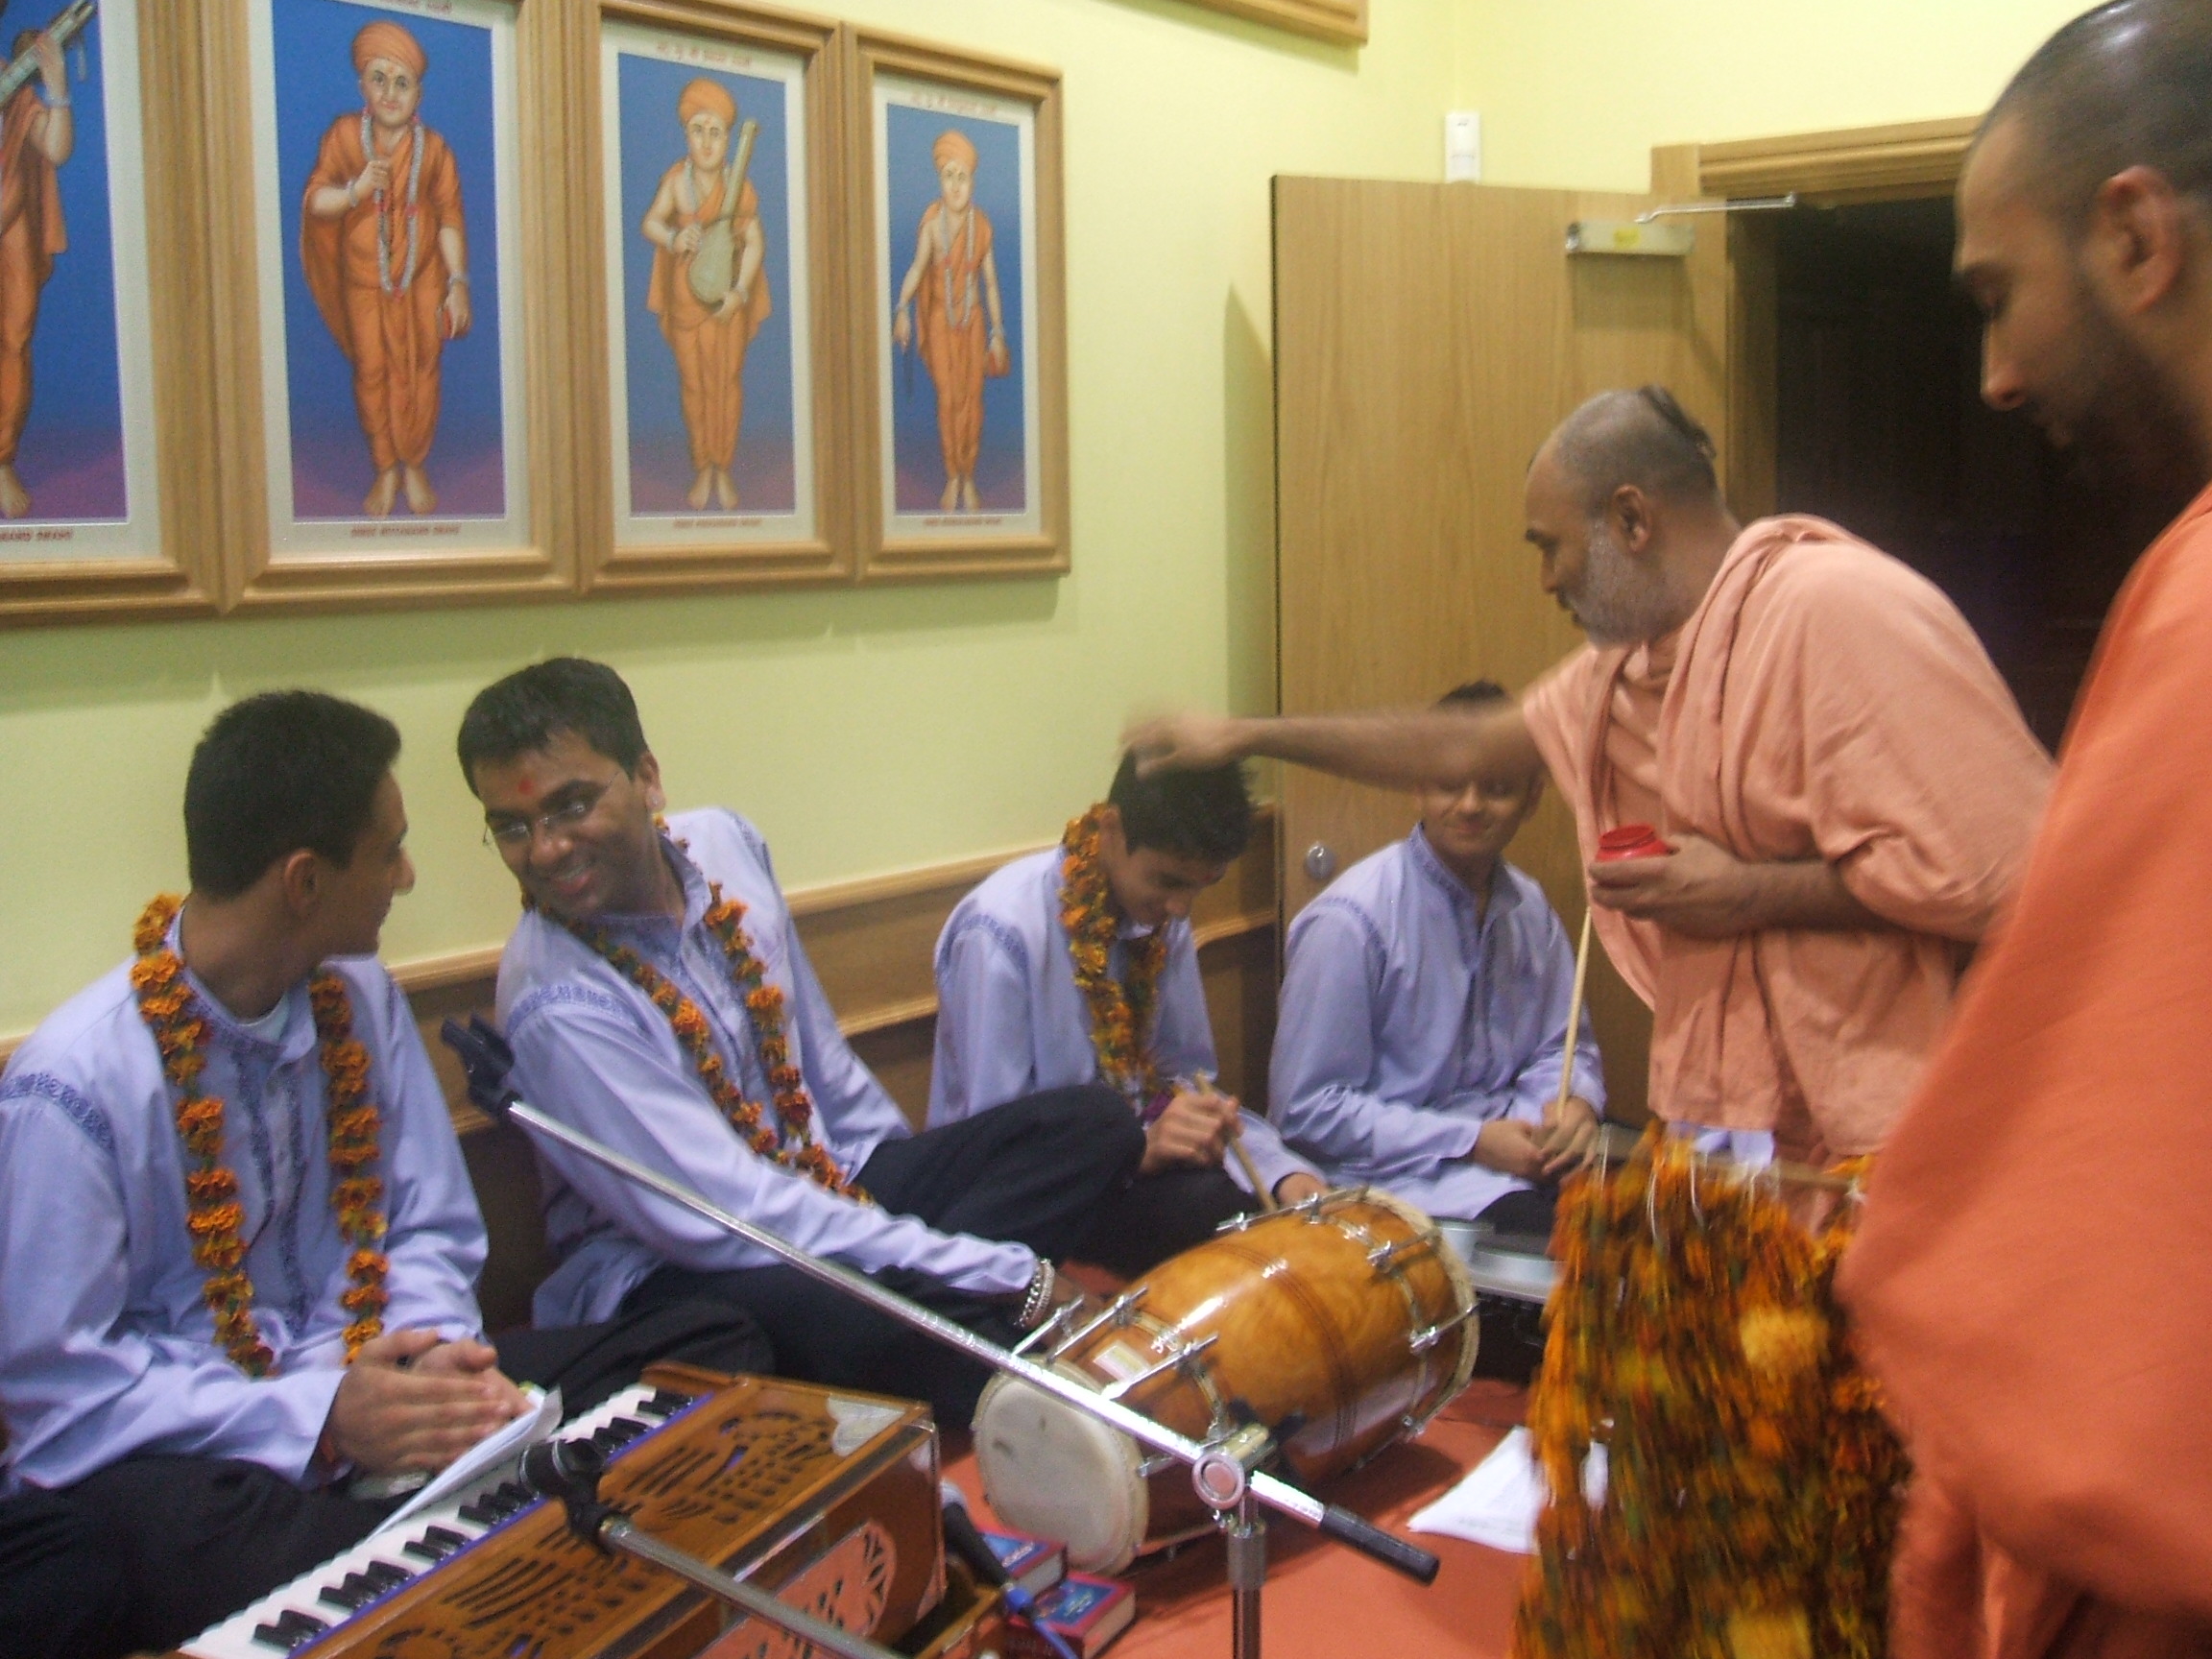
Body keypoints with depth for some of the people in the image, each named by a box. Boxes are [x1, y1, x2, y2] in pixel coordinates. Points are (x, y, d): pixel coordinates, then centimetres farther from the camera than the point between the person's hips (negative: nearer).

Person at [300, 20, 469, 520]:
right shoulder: (343, 135, -8)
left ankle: (414, 467, 25)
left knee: (420, 372, 7)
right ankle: (385, 470, 24)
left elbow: (450, 219, -4)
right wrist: (356, 189, -28)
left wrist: (458, 283, -8)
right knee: (372, 374, 8)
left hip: (423, 278, 0)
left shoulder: (433, 148, -8)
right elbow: (314, 202, -9)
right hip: (364, 279, 0)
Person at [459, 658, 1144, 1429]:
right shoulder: (555, 1006, -24)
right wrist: (1010, 1278, -26)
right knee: (847, 1316, -40)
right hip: (671, 1266, -7)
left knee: (1093, 1125, -5)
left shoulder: (726, 843, -4)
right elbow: (734, 1217, -28)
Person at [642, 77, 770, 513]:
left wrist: (740, 292, -19)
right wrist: (672, 238, -35)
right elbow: (650, 222, -13)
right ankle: (702, 469, 22)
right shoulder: (675, 180, -9)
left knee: (727, 382, 7)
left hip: (728, 296, -1)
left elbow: (755, 242, -9)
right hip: (685, 294, 1)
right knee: (693, 383, 9)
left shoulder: (741, 187, -11)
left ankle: (723, 470, 20)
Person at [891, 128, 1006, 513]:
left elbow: (990, 281, 2)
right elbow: (917, 266, -21)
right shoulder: (932, 220, -10)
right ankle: (952, 479, 10)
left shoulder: (981, 224, -3)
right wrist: (902, 309, -37)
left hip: (974, 318, 2)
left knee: (972, 399, 4)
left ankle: (969, 479, 16)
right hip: (940, 318, -2)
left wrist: (997, 332, 2)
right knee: (947, 398, -3)